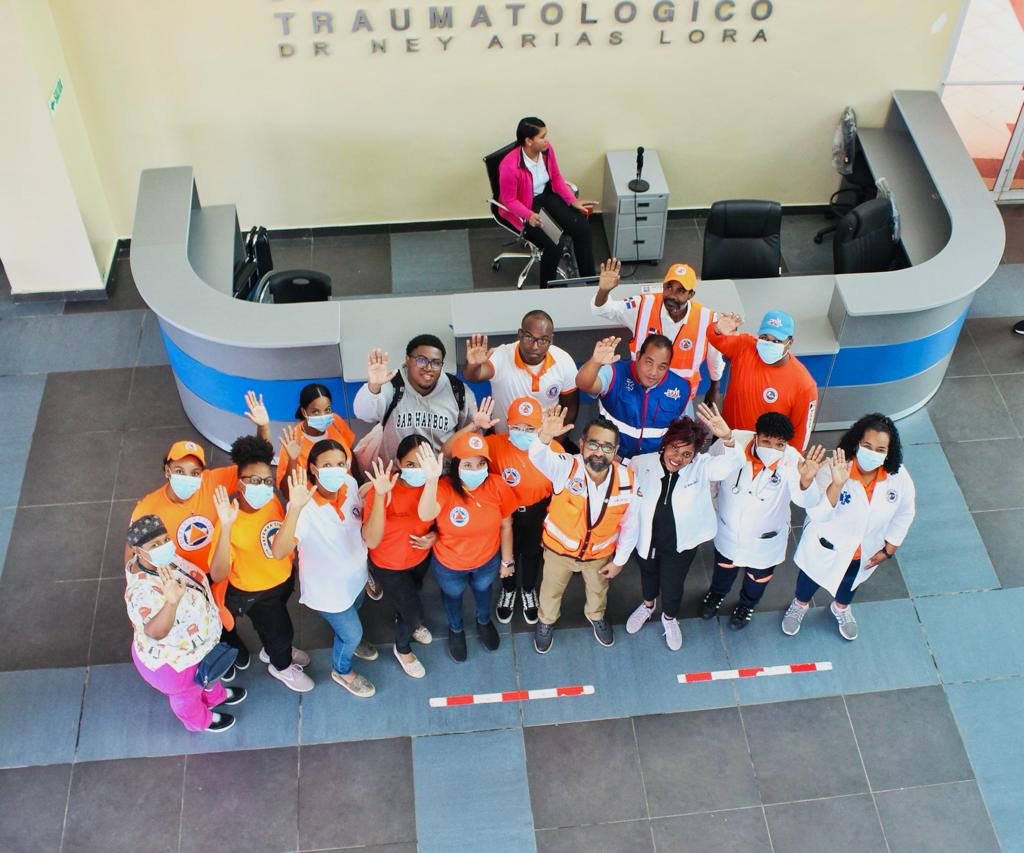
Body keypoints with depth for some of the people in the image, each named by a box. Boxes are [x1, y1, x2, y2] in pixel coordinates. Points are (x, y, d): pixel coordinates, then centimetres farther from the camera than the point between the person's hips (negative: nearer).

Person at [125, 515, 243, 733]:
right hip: (173, 659, -7)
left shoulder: (164, 558, -16)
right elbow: (155, 632, -57)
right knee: (186, 693, 26)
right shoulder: (143, 590, -44)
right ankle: (200, 721, 57)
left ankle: (215, 696, 68)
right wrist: (171, 601, -72)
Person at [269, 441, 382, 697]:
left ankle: (349, 640, 69)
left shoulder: (350, 485, -20)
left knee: (352, 614, 34)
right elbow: (280, 550, -50)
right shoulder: (305, 505, -36)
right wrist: (295, 508, -62)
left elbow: (370, 535, -22)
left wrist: (379, 495, -34)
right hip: (327, 588, -5)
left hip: (355, 576, 5)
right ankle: (342, 671, 51)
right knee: (352, 632, 18)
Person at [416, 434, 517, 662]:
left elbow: (505, 526, -11)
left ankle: (484, 621, 68)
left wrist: (507, 560, 1)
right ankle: (455, 629, 63)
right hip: (449, 566, -2)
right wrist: (432, 480, -73)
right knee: (453, 595, 30)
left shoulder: (497, 486, -28)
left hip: (488, 561, 2)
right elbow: (425, 515, -57)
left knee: (482, 590, 34)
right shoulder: (444, 488, -35)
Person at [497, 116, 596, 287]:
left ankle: (589, 279, 6)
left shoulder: (546, 149, -12)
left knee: (582, 227, -10)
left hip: (547, 195, 6)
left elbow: (556, 178, 3)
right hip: (523, 208, -6)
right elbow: (509, 200, -19)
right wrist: (529, 215, -35)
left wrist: (573, 201, -6)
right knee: (554, 245, -23)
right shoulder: (510, 167, -30)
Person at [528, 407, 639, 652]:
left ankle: (596, 616, 66)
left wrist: (619, 561, -2)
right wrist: (546, 436, -79)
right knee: (551, 590, 27)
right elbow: (538, 457, -57)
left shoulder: (626, 479, -26)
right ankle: (546, 621, 60)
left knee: (598, 590, 33)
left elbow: (629, 524, -11)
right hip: (559, 549, -2)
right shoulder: (566, 468, -34)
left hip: (601, 553, 2)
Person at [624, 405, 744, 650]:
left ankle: (669, 618, 57)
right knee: (648, 575, 31)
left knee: (673, 586, 22)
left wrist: (727, 439, -64)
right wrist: (631, 492, -24)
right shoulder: (643, 463, -23)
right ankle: (648, 605, 66)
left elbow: (729, 466, -45)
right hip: (647, 540, 1)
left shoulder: (701, 467, -25)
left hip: (681, 545, -1)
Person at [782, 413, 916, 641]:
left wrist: (889, 549, -2)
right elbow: (817, 515, -45)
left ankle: (841, 608, 68)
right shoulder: (833, 470, -37)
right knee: (812, 576, 28)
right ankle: (800, 605, 62)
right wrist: (837, 484, -58)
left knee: (851, 580, 34)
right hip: (827, 546, -3)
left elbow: (904, 514, -6)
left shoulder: (899, 477, -26)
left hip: (866, 550, 3)